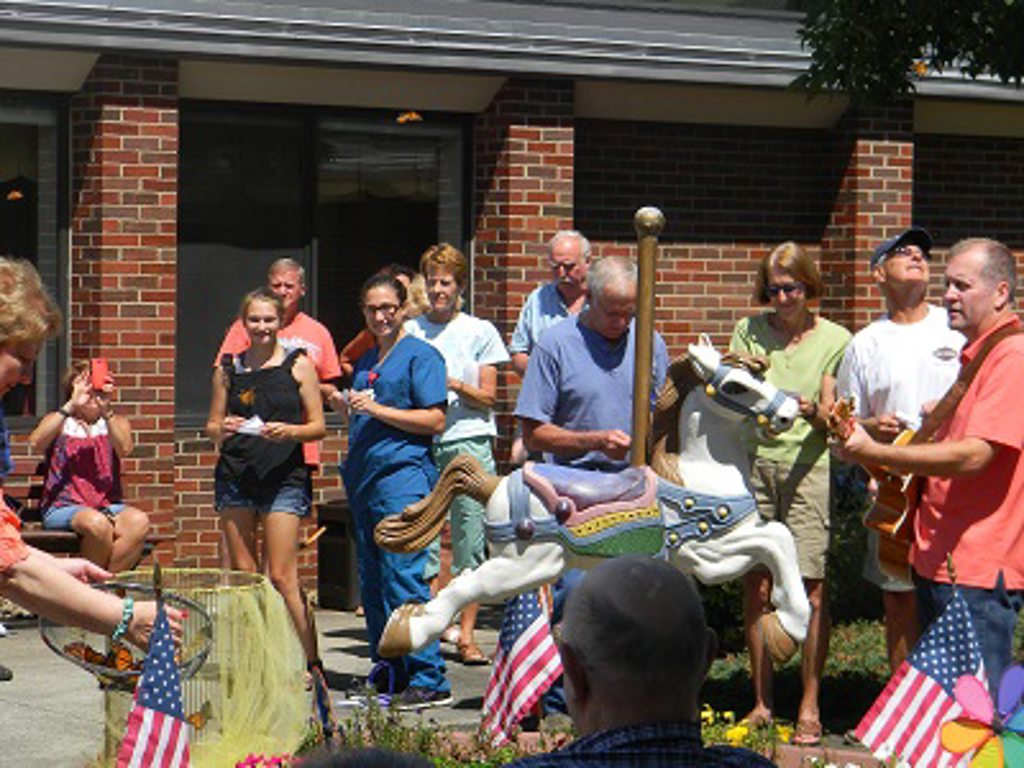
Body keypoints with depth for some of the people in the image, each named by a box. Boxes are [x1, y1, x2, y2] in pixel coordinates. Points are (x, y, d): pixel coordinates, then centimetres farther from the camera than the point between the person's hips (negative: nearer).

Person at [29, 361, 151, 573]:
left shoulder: (116, 423, 16)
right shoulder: (58, 422, 13)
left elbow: (124, 450, -8)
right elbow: (36, 444, -11)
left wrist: (106, 411, -21)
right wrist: (71, 405, -16)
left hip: (107, 505, 2)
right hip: (63, 506, -2)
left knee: (139, 522, -30)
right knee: (97, 524, -36)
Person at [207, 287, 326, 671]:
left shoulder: (298, 365, 4)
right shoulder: (228, 369, 11)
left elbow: (318, 426, 4)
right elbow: (211, 426, 15)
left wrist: (289, 431, -16)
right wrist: (222, 430, -7)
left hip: (284, 477, -3)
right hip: (235, 476, 3)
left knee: (281, 577, -8)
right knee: (243, 574, 4)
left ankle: (311, 662, -2)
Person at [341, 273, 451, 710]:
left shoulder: (420, 355, -2)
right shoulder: (364, 362, 21)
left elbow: (435, 420, -10)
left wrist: (376, 409, -14)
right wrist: (350, 408, 12)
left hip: (404, 474, -8)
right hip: (364, 478, 8)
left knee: (404, 579, -14)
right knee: (372, 585, 9)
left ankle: (429, 680, -14)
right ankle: (387, 672, 17)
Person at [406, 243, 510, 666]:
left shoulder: (480, 332, 9)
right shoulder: (410, 332, 12)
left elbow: (488, 398, 5)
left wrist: (455, 384, -13)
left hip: (469, 444, -1)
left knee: (471, 543, -3)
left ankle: (467, 635, 2)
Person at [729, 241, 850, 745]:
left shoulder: (835, 340, 5)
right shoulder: (749, 331, 11)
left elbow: (832, 417, 1)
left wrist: (814, 412, -21)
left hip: (808, 463, -2)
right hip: (753, 461, 2)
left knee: (809, 588, -6)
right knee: (755, 586, 3)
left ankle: (809, 707, 0)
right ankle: (761, 701, 12)